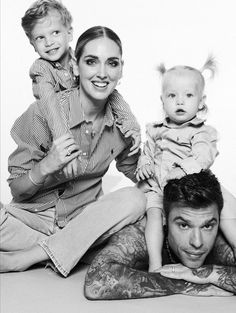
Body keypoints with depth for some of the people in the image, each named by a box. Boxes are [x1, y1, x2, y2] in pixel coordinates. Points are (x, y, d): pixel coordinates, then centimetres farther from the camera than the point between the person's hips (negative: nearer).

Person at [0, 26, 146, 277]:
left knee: (134, 199, -27)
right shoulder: (44, 113, -16)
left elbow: (136, 172, 10)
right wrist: (46, 167, -31)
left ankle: (20, 259, -20)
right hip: (32, 216, -3)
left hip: (85, 219, 4)